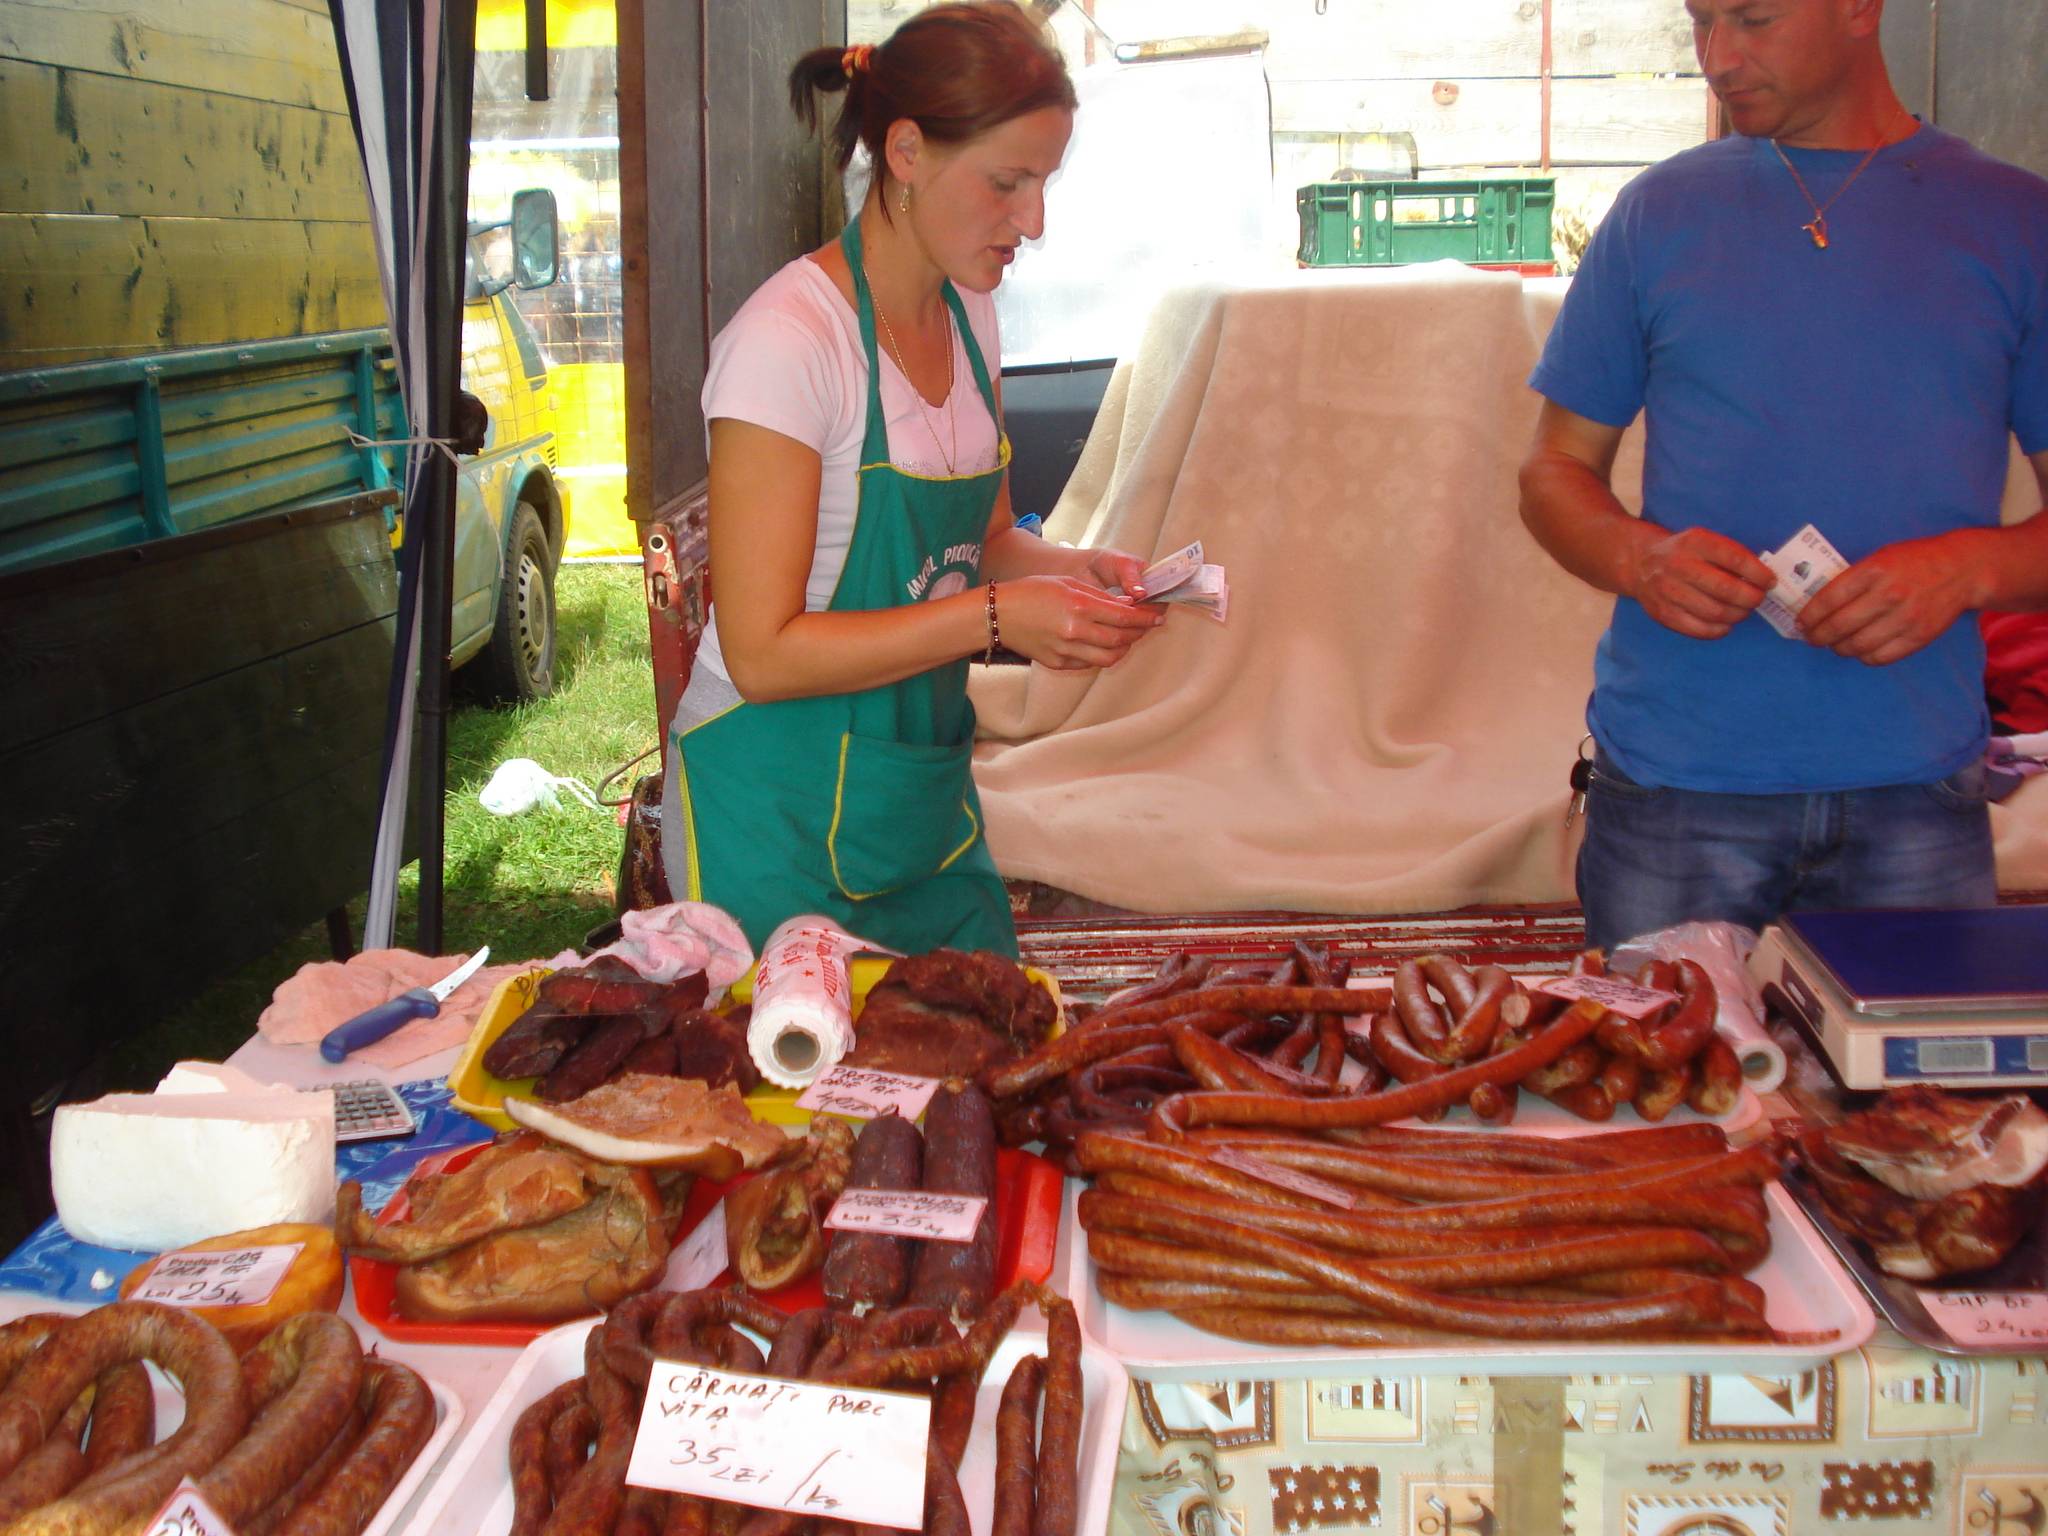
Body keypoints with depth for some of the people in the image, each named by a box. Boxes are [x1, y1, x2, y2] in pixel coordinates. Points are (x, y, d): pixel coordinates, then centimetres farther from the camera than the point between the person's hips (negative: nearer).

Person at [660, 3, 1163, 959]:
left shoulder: (968, 314, 4)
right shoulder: (789, 340, -20)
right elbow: (763, 653, -22)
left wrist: (1070, 570, -4)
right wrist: (995, 617, -25)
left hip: (925, 797, 8)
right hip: (782, 816, -7)